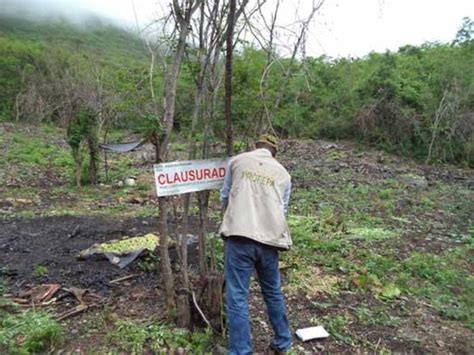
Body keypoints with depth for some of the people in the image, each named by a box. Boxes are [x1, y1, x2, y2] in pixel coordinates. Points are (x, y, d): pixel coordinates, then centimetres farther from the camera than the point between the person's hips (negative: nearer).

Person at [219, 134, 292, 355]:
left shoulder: (237, 161, 15)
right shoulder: (283, 174, 18)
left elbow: (224, 197, 24)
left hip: (239, 236, -3)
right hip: (270, 238, 3)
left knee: (237, 298, 3)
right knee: (273, 293, 22)